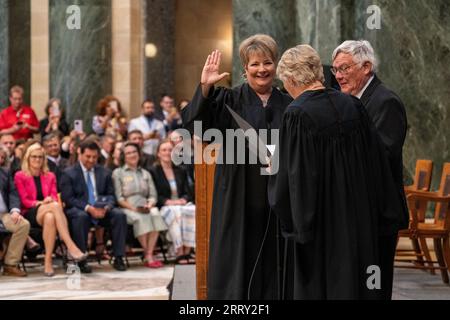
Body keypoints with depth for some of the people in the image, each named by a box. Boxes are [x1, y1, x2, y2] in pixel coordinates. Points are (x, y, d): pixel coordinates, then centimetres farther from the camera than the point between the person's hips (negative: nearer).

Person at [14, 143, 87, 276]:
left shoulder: (50, 176, 23)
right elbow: (24, 201, 1)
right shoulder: (20, 176, 11)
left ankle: (48, 261, -48)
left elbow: (55, 197, 11)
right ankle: (71, 247, -48)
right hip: (29, 214, -3)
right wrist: (41, 203, -17)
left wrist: (51, 200, -15)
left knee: (50, 218, -40)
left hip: (47, 212, 3)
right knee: (55, 206, -36)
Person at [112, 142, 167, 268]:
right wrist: (133, 208, -13)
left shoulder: (145, 174, 26)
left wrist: (149, 204, -8)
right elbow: (119, 197, 2)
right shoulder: (118, 173, 13)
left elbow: (153, 195, 16)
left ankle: (149, 256, -36)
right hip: (126, 208, -3)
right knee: (140, 218, -37)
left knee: (155, 214, -33)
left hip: (145, 207, 3)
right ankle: (147, 255, -31)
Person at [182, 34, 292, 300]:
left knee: (272, 274, 6)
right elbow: (193, 124, -14)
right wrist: (205, 88, -27)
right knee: (237, 269, -1)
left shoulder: (288, 105, 10)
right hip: (239, 204, -2)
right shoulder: (229, 101, 2)